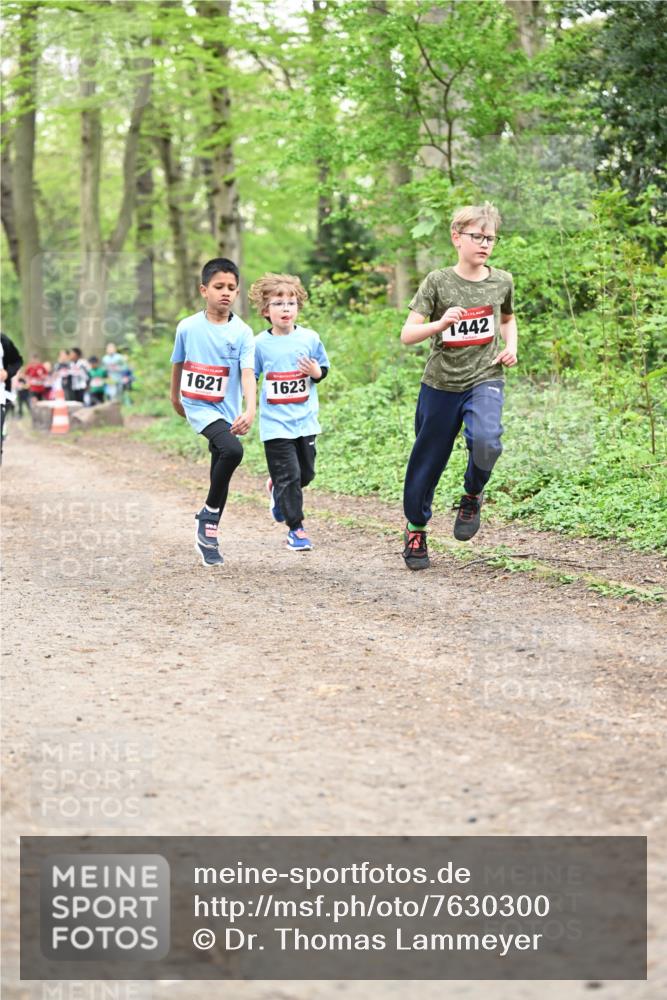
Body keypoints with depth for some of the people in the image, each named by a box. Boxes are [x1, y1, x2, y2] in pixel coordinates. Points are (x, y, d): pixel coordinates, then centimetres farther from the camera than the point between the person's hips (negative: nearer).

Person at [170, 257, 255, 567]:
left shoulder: (242, 332, -5)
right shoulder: (188, 327, -5)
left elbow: (248, 374, -15)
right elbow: (178, 363, 12)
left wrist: (250, 411, -30)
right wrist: (175, 397, 25)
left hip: (226, 411, 3)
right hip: (199, 407, -3)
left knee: (220, 475, 11)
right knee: (233, 449, -28)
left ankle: (208, 534, 28)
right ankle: (209, 512, -10)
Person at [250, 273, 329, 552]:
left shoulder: (310, 338, 0)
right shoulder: (260, 344, -5)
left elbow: (324, 368, 13)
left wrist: (317, 372, -10)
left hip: (306, 421, 3)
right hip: (275, 423, -3)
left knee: (306, 474, 12)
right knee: (289, 475, -6)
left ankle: (277, 489, 43)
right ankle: (296, 528, 6)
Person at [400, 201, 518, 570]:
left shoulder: (502, 281, 2)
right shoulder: (438, 281, -7)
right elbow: (407, 334, -10)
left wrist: (510, 346, 4)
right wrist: (441, 323, -27)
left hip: (484, 379, 1)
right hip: (441, 383, 0)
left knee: (485, 440, -28)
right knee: (427, 461, 7)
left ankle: (471, 497, 2)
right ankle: (416, 529, 28)